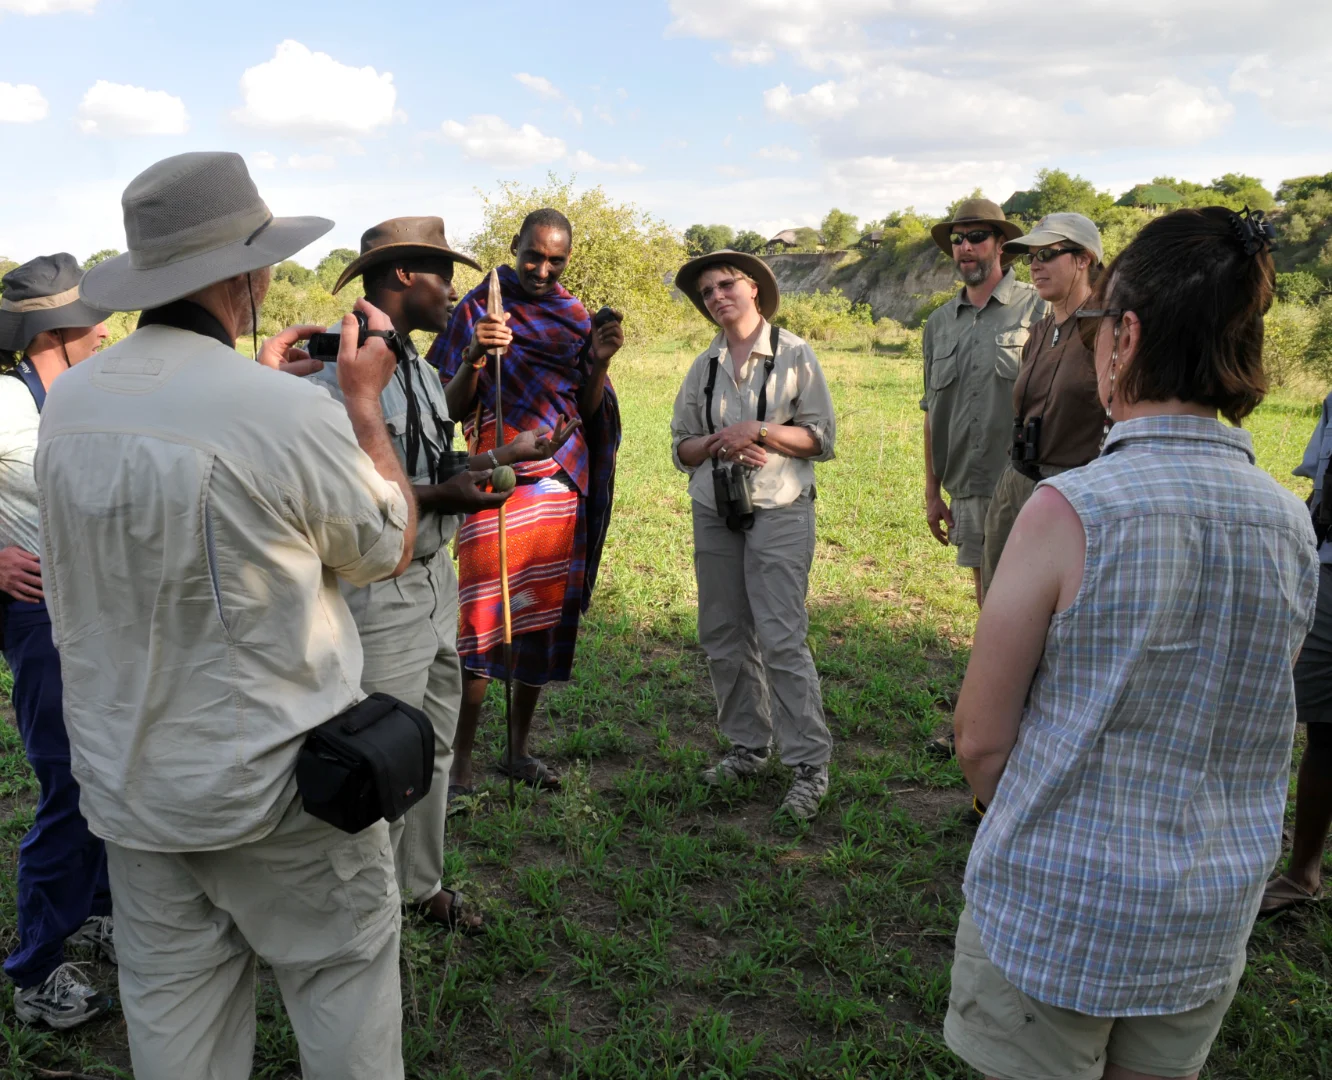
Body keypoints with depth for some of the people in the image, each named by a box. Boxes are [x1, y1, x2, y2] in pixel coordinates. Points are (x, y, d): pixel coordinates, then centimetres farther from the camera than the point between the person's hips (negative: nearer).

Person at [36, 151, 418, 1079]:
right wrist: (365, 401, 2)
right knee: (344, 975, 15)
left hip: (126, 784, 6)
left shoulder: (68, 401, -4)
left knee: (172, 1006, 20)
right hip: (273, 790, -6)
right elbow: (391, 549, -7)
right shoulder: (292, 414, -24)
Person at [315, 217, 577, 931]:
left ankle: (422, 885, 37)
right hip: (380, 587, -10)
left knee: (432, 745, 20)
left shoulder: (416, 362, 13)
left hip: (433, 576, 10)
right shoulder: (338, 362, -18)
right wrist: (439, 496, -28)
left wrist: (517, 451, 16)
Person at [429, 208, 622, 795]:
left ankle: (520, 748, 19)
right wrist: (474, 358, -22)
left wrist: (599, 362, -10)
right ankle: (461, 761, -3)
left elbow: (589, 409, 8)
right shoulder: (478, 308, 0)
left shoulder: (575, 315, 11)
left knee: (546, 614, 7)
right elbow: (453, 409, -5)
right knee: (483, 619, -11)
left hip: (564, 483, 4)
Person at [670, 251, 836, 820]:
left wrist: (757, 431, -14)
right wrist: (719, 442, -8)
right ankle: (748, 747, 23)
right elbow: (681, 447, 13)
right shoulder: (703, 367, 12)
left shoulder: (794, 356, 0)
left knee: (782, 638, -9)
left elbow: (822, 438, -2)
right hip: (713, 514, 5)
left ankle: (809, 763, 0)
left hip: (779, 513, -5)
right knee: (723, 637, 8)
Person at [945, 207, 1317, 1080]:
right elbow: (1251, 738, 7)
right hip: (1212, 916, 5)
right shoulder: (1291, 524, -4)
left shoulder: (1070, 513, -22)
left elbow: (982, 742, -14)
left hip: (1056, 910, -5)